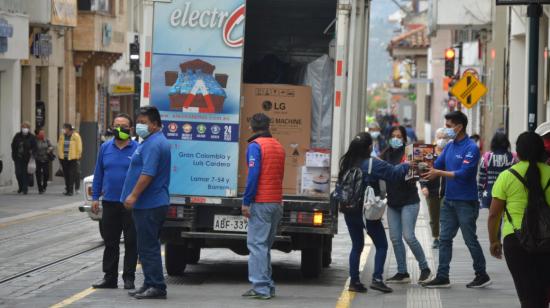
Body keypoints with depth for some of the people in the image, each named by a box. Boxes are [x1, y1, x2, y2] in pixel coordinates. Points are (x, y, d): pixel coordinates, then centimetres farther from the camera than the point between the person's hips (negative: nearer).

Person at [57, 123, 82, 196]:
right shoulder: (62, 136, 10)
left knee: (71, 174, -7)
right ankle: (67, 189, 17)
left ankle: (70, 190, -5)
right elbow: (59, 146, 18)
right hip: (63, 158, 5)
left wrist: (78, 156, -6)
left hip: (72, 158, -5)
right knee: (66, 174, 8)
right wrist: (59, 154, 12)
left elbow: (79, 147, -4)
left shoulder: (75, 136, -4)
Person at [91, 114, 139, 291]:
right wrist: (95, 198, 6)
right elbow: (98, 174, 11)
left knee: (131, 243, 2)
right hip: (110, 203, 4)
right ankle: (110, 278, 16)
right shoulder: (105, 148, 8)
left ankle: (129, 278, 9)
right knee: (110, 243, 9)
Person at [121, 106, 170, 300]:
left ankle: (157, 287, -6)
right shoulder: (153, 142, 18)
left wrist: (133, 196, -23)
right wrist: (134, 196, 23)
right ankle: (151, 285, 19)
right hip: (154, 203, 11)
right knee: (147, 246, 15)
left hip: (149, 204, -11)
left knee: (148, 247, -8)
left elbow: (148, 174, -25)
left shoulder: (153, 144, -17)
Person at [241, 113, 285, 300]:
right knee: (264, 245, 15)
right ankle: (267, 286, 15)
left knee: (257, 244, -6)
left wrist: (246, 201, -14)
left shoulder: (255, 146, -9)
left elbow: (253, 175, -16)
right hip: (276, 202, 7)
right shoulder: (278, 146, 14)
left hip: (261, 202, -7)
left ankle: (261, 287, -12)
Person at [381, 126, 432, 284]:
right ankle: (402, 273, 10)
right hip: (392, 202, 6)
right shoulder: (387, 155, 10)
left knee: (408, 236, -11)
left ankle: (425, 268, 3)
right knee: (395, 238, 4)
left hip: (409, 201, -6)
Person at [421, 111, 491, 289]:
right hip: (449, 199, 8)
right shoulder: (450, 147, 11)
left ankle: (482, 275, 13)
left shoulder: (471, 148, -14)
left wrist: (439, 173, -23)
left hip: (465, 202, -8)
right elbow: (437, 165, 9)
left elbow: (463, 174, -22)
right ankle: (442, 277, 10)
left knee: (470, 239, 1)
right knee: (444, 239, 7)